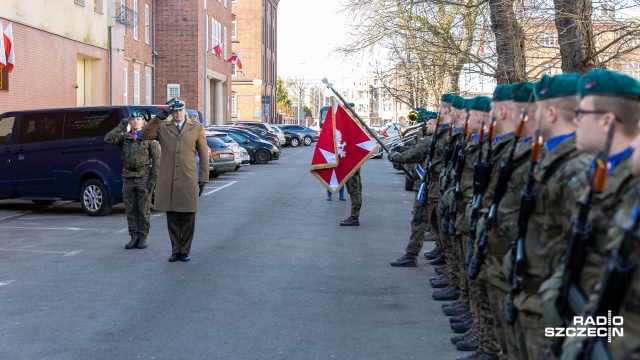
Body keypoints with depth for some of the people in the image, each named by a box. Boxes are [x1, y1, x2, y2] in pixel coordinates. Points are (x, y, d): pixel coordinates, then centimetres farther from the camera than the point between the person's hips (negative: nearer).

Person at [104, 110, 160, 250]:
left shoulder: (149, 137, 1)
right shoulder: (124, 137, 9)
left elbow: (156, 159, -3)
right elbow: (108, 139, -9)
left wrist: (153, 178, -10)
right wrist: (121, 126, -16)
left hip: (143, 178, -3)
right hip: (128, 177, 3)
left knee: (144, 210, 1)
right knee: (130, 210, 5)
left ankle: (143, 237, 9)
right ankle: (134, 237, 12)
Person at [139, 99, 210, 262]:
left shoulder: (197, 128, 8)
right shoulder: (162, 128, 11)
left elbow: (203, 155, 8)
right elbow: (144, 135, -6)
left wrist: (203, 179, 2)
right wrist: (159, 118, -12)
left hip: (188, 181, -1)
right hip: (168, 181, 1)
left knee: (188, 218, 3)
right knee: (172, 218, 6)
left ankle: (185, 250, 14)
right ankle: (175, 250, 15)